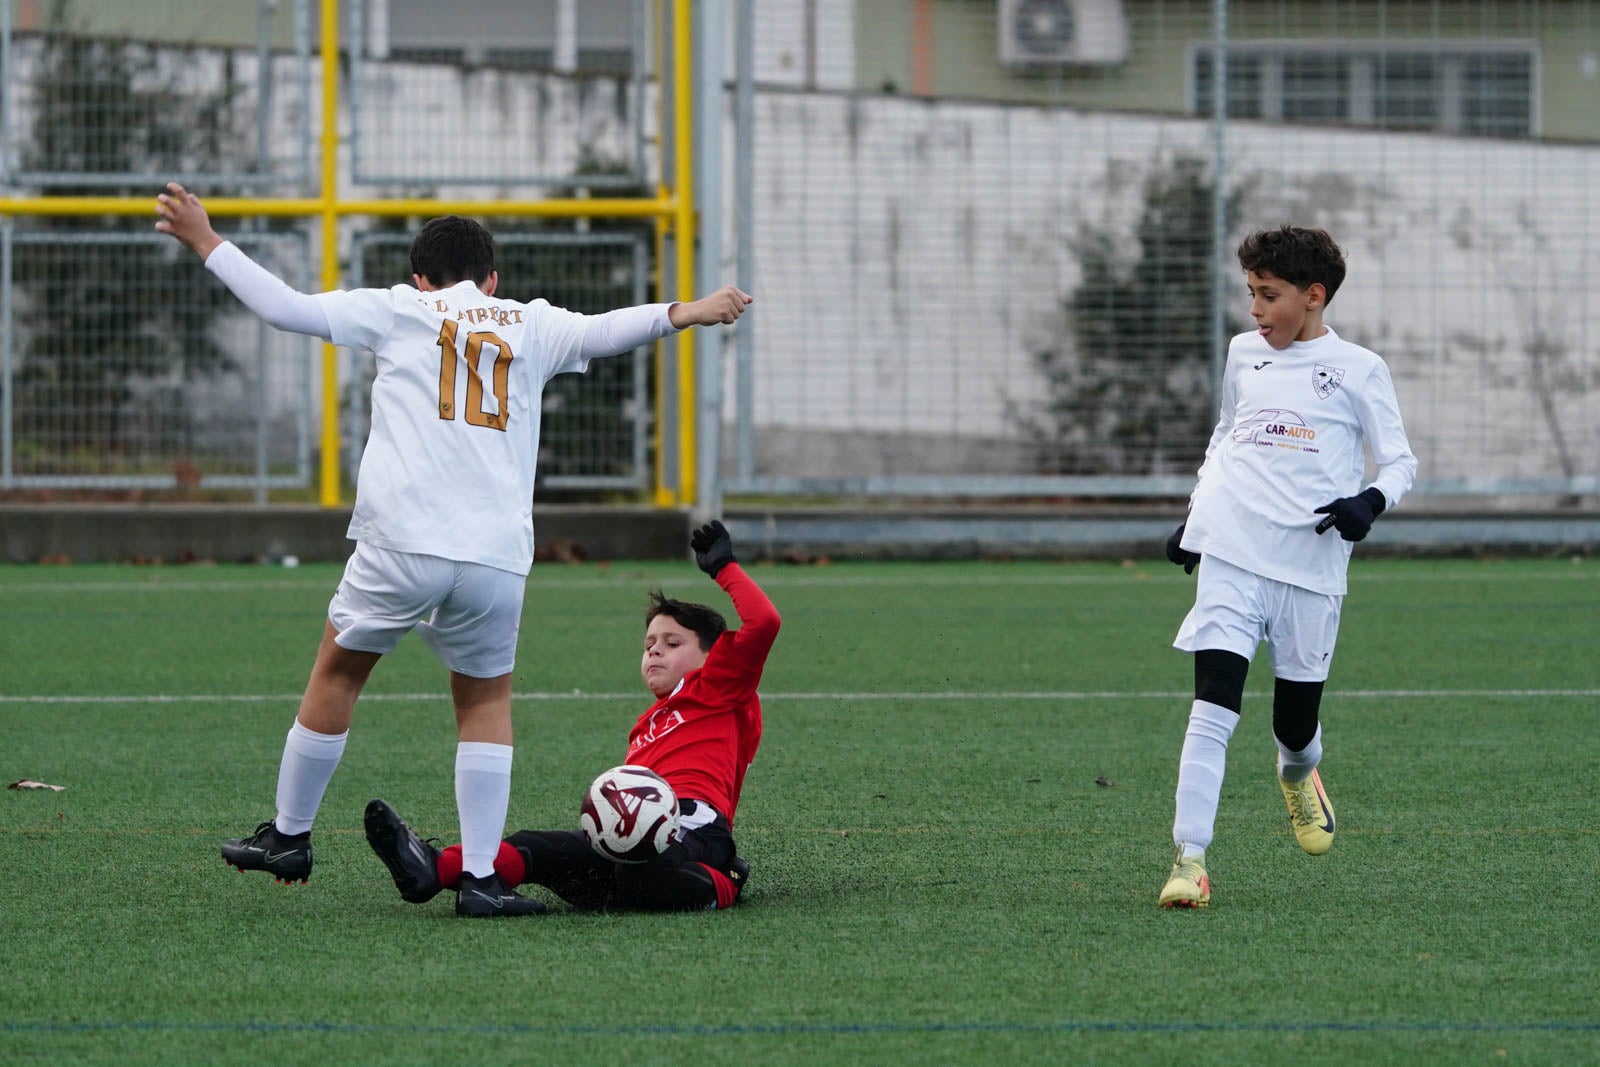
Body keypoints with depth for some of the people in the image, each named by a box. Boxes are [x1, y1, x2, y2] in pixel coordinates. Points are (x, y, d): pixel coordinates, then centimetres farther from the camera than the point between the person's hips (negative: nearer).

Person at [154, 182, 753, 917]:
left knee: (337, 671, 17)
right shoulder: (533, 325, 16)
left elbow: (288, 309, 7)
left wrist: (207, 244, 15)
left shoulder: (399, 311, 11)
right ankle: (480, 876, 4)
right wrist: (689, 312, 34)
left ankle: (289, 836, 25)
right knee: (486, 700, 15)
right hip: (497, 554, 2)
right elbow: (608, 331, 21)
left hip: (402, 545, -2)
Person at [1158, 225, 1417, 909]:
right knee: (1213, 709, -13)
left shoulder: (1358, 369, 3)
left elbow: (1400, 461, 5)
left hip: (1311, 566, -1)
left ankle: (1297, 775, 44)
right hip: (1231, 553, 1)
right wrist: (1195, 513, 23)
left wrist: (1371, 502, -15)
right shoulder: (1244, 353, 15)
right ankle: (1189, 858, -16)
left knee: (1296, 720, 7)